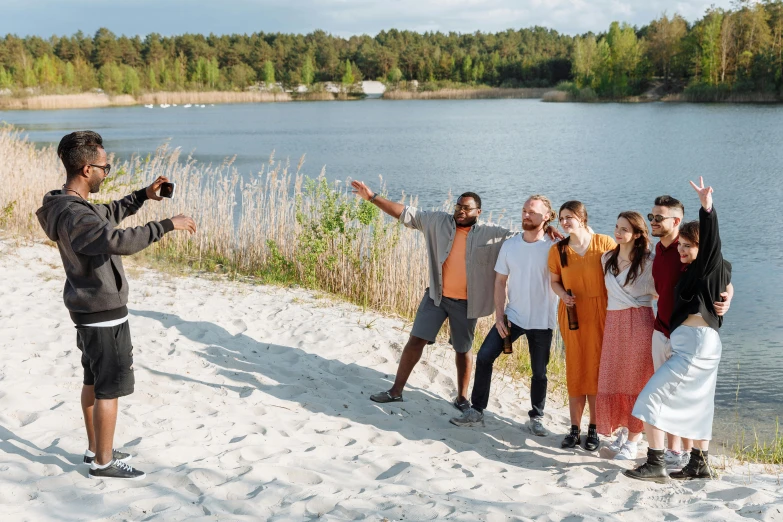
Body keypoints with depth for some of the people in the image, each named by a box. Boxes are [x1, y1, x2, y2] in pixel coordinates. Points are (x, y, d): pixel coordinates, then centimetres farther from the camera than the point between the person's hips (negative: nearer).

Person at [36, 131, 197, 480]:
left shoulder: (67, 204, 5)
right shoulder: (75, 216, -28)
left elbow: (108, 214, 24)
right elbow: (119, 241, -43)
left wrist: (143, 196, 17)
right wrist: (167, 225, -36)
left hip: (88, 310, 10)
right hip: (104, 313, -10)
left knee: (94, 382, 20)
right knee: (110, 389, 1)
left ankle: (95, 449, 33)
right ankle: (103, 463, 11)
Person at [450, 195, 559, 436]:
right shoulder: (509, 245, 1)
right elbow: (500, 282, 4)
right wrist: (499, 317, -2)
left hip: (541, 321, -3)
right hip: (513, 316, 3)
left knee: (539, 372, 7)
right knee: (484, 357, -5)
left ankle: (536, 418, 25)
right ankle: (476, 411, 5)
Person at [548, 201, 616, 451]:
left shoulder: (604, 243, -5)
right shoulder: (557, 250, 3)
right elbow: (554, 281, 13)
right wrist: (563, 295, -8)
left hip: (600, 313, -2)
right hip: (572, 314, 2)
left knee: (596, 369, 1)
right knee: (575, 370, 4)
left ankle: (593, 429, 13)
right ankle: (575, 429, 13)